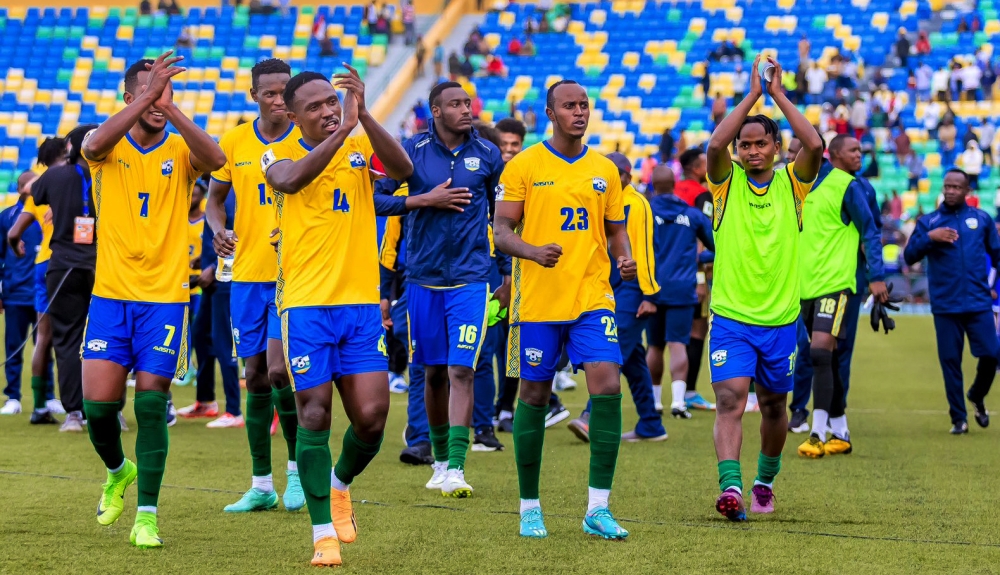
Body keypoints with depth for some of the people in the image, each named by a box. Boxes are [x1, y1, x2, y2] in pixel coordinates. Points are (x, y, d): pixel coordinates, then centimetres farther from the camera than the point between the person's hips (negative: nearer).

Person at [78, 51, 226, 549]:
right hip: (110, 295, 1)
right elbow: (95, 144, -24)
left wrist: (170, 108, -33)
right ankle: (118, 472, 28)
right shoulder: (108, 147, 1)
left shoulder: (181, 149, 0)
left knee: (151, 404, -5)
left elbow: (215, 159, -23)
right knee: (98, 405, -4)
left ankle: (146, 516, 4)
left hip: (165, 297, -1)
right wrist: (147, 97, -33)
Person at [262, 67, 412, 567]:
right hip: (306, 304, -2)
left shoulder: (361, 147, 7)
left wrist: (363, 116, -26)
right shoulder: (279, 154, 1)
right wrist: (342, 129, -30)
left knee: (372, 417, -3)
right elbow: (291, 179, -24)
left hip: (362, 304, 2)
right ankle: (324, 534, 6)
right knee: (314, 416, -4)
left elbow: (403, 170, -15)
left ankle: (341, 483, 29)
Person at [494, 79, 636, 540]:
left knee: (607, 386, -12)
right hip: (537, 301, -2)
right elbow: (502, 231, -4)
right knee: (534, 397, 5)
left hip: (592, 298, 2)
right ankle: (529, 507, 19)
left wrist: (625, 259, -3)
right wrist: (533, 251, -24)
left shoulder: (604, 170, 10)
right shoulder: (523, 166, -1)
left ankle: (598, 509, -7)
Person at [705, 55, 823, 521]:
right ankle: (731, 487, -28)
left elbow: (815, 146, -15)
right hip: (731, 319, -2)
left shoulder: (792, 183, 3)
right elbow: (715, 144, -19)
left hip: (780, 319, 2)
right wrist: (751, 95, -17)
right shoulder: (726, 182, 1)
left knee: (773, 407, 14)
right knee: (730, 400, -17)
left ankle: (765, 482, 34)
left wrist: (778, 94, -13)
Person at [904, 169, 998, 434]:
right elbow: (909, 256, 1)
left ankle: (977, 397, 21)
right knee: (950, 361, -1)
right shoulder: (928, 221, 7)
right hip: (945, 307, 0)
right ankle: (958, 418, 9)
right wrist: (929, 237, -14)